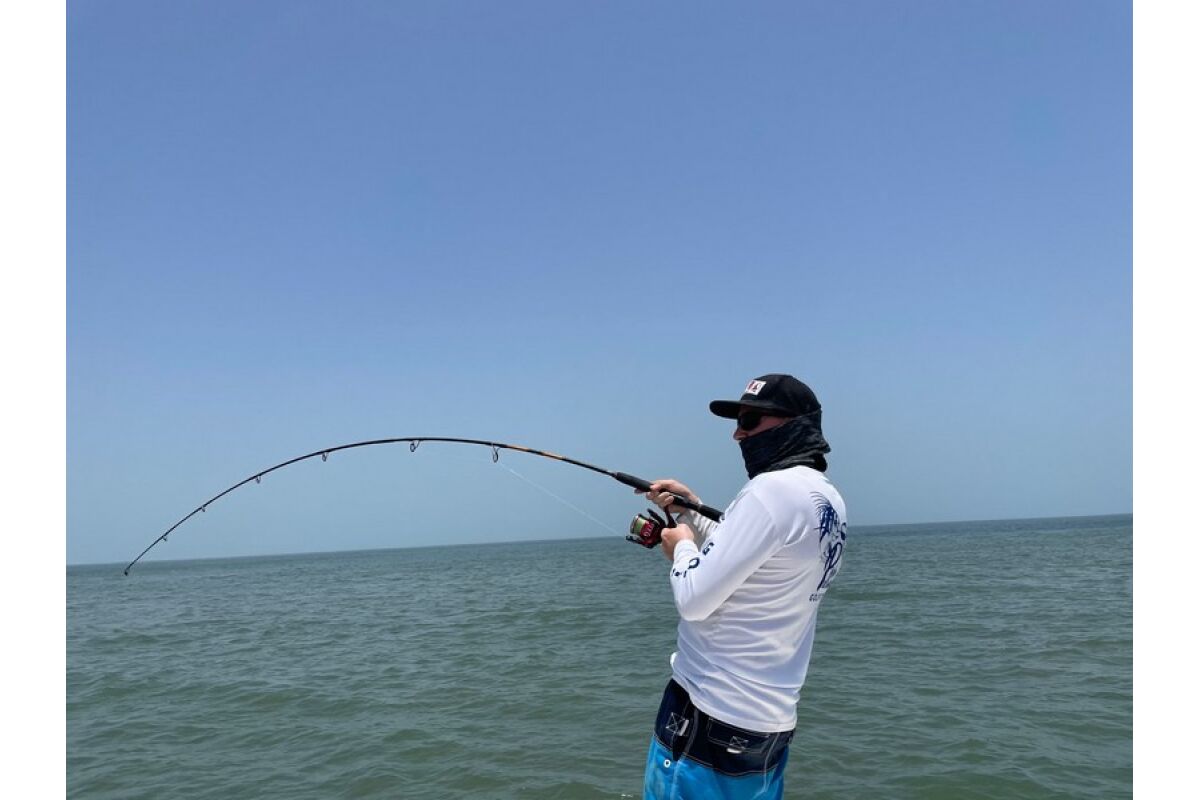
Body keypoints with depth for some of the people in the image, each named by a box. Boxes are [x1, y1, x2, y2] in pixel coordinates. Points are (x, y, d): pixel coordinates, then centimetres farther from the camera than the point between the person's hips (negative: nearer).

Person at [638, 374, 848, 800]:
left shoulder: (774, 488, -20)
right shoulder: (828, 501, 9)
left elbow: (694, 600, -21)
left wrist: (682, 545, -2)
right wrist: (691, 509, 15)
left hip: (711, 713, -9)